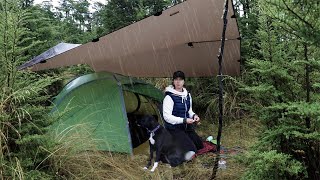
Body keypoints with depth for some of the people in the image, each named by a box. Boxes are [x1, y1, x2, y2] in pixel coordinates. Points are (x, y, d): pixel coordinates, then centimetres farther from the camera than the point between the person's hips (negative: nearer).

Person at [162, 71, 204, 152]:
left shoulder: (187, 95, 3)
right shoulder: (169, 97, -19)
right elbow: (167, 116, -22)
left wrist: (194, 115, -7)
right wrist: (184, 120, -26)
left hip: (187, 127, 7)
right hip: (174, 129, -7)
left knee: (200, 146, 9)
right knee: (191, 150, -17)